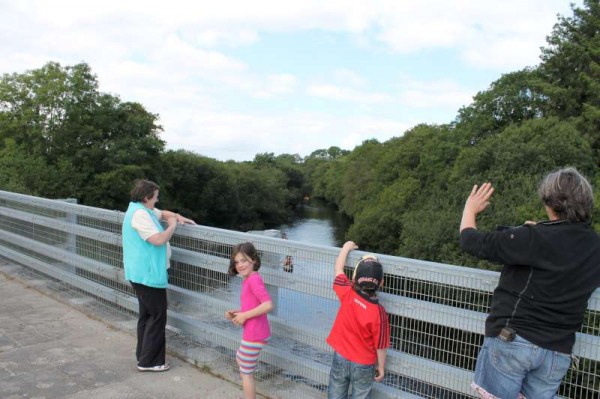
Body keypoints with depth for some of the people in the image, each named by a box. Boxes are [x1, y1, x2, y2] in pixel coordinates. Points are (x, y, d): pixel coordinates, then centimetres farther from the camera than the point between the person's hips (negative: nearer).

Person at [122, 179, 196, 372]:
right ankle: (149, 361, 4)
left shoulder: (143, 209, 12)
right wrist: (172, 226, -9)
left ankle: (143, 356, 27)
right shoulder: (140, 214, -21)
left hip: (143, 274, 11)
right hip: (148, 275, -11)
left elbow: (162, 213, 27)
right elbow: (158, 239, -26)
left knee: (147, 314, 17)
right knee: (157, 317, -3)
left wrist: (178, 217, 9)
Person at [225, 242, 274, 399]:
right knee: (240, 360, 30)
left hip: (254, 335, -10)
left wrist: (244, 315, -21)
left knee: (246, 373, 7)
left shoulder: (253, 279, -21)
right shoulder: (248, 279, 9)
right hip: (255, 333, 10)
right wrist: (237, 313, 3)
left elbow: (268, 305, -30)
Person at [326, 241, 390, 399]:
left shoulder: (347, 294, -17)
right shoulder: (379, 312, -23)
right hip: (363, 364, -2)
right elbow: (380, 345, -13)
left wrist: (346, 248, 14)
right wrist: (381, 367, 3)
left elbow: (338, 269, 1)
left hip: (341, 358, 2)